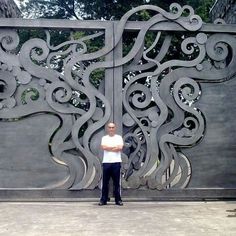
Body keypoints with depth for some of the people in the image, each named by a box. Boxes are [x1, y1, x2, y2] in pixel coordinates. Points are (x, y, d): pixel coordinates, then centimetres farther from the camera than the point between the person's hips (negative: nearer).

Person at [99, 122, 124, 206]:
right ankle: (103, 200, 10)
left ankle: (118, 200, 10)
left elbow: (120, 148, -7)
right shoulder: (104, 138, 11)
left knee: (117, 182, 3)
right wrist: (115, 147, -5)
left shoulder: (119, 137, 9)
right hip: (106, 162, 1)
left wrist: (108, 147, -5)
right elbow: (103, 147, -7)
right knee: (105, 182, 3)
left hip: (116, 162, -1)